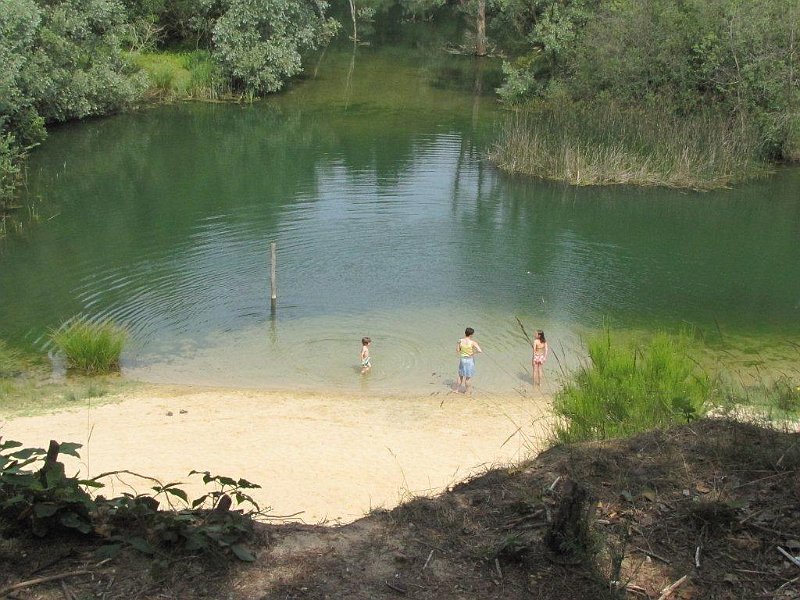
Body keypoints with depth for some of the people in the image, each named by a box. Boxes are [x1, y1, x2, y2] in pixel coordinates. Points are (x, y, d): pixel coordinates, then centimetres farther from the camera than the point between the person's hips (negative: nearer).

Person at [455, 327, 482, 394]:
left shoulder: (460, 341, -10)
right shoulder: (473, 342, -20)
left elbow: (457, 350, 1)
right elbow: (480, 350, -27)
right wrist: (474, 351, -7)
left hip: (462, 359, 3)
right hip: (470, 360, -3)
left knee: (460, 375, 22)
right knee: (468, 377, 11)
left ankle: (457, 389, 30)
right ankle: (467, 391, 21)